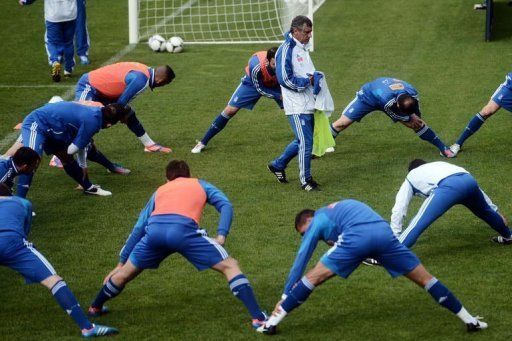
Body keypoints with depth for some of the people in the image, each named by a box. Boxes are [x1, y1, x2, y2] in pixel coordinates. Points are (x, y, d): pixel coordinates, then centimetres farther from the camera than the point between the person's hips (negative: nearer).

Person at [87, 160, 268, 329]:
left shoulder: (160, 191, 39)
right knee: (229, 266, 7)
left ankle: (95, 307, 47)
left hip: (155, 230, 3)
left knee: (127, 271, 28)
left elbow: (138, 229, 40)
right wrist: (221, 235, 6)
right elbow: (226, 205, 16)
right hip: (184, 230, -3)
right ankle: (258, 317, -4)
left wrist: (121, 263, 44)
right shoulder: (200, 185, 35)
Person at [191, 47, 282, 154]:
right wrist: (278, 96, -33)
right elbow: (259, 89, -28)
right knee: (230, 110, -7)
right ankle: (202, 143, 2)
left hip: (275, 84, 3)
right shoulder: (256, 66, -44)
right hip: (253, 83, -3)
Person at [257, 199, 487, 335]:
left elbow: (301, 260, 21)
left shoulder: (317, 221, 24)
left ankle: (273, 321, 4)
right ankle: (469, 320, 14)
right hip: (384, 232, 5)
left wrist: (284, 297, 23)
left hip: (357, 237, -5)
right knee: (424, 279, 13)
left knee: (313, 278, 8)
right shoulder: (341, 208, 43)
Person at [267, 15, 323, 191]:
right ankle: (306, 180, 4)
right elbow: (285, 79, -20)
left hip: (308, 104, 9)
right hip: (296, 106, -9)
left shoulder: (303, 48, 14)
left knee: (302, 140, 16)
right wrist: (307, 81, -15)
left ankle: (278, 165, 32)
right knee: (306, 142, -6)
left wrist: (315, 78, 6)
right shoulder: (286, 50, -15)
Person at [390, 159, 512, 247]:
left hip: (447, 187, -6)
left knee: (417, 224, -10)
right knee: (486, 211, 35)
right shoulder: (439, 164, 46)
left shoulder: (411, 177, 33)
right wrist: (496, 211, 61)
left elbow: (398, 210, 22)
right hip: (469, 180, 6)